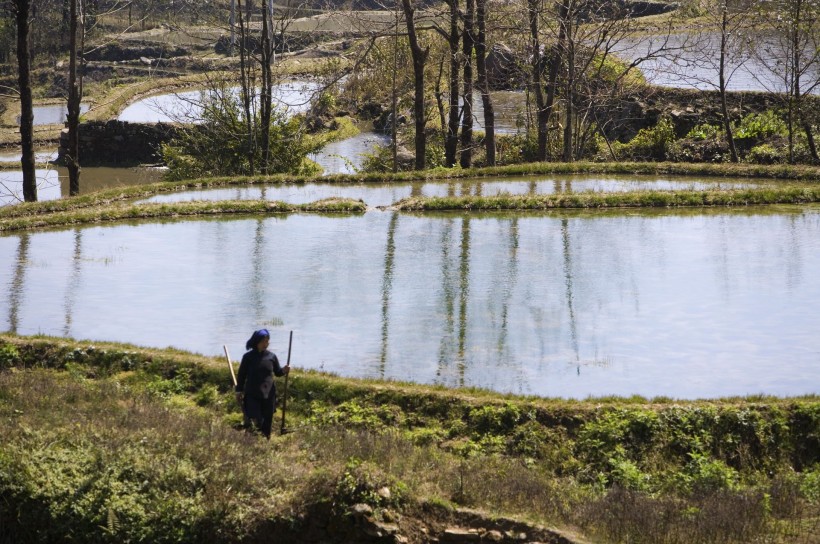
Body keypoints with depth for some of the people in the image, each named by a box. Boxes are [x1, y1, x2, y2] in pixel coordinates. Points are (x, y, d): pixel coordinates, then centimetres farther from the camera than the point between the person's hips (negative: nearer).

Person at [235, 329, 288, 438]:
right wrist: (239, 391, 1)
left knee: (267, 422, 7)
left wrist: (284, 371, -9)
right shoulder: (248, 357, -2)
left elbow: (277, 372, 13)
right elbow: (241, 375, 3)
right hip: (252, 395, -3)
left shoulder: (271, 357, 5)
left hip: (268, 395, 3)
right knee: (255, 422, -10)